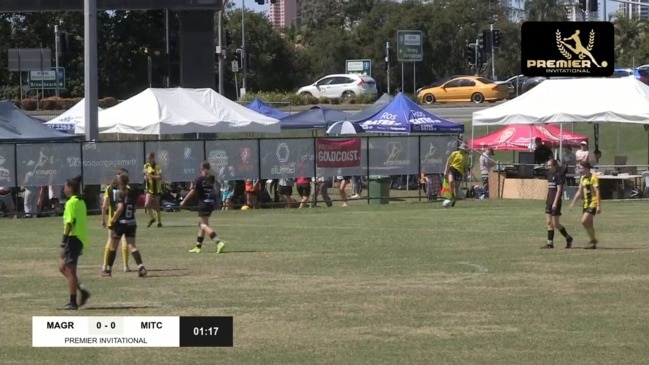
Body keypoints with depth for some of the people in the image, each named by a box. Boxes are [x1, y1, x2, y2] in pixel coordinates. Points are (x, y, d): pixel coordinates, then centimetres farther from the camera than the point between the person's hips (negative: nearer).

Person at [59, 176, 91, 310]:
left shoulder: (71, 203, -12)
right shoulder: (81, 202, 15)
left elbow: (69, 223, -18)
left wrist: (63, 242, -17)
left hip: (73, 238, -9)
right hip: (81, 239, 9)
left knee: (70, 270, -3)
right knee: (63, 267, 17)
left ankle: (73, 302, -1)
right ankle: (82, 290, 9)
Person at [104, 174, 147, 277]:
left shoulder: (121, 194, -13)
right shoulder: (133, 193, 4)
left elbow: (120, 208, -24)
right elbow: (135, 207, 10)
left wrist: (113, 220, -17)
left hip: (121, 222, -5)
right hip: (131, 223, 5)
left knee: (113, 247, 11)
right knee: (132, 246, 0)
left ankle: (109, 269, 21)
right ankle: (141, 266, -20)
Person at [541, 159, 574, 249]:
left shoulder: (558, 175, -12)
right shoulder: (550, 175, 13)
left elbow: (559, 189, -16)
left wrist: (555, 203, -20)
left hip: (555, 201, -9)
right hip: (549, 201, 9)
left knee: (556, 224, -4)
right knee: (549, 222, 5)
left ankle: (568, 238, 13)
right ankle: (550, 243, 8)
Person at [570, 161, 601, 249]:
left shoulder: (593, 178, -12)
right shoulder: (582, 178, 13)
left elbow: (597, 192, -16)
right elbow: (579, 192, 21)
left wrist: (599, 206, -20)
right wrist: (573, 202, 16)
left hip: (593, 203, -8)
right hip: (586, 203, 8)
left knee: (584, 221, -17)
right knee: (589, 224, 8)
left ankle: (593, 240, -6)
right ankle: (593, 242, 17)